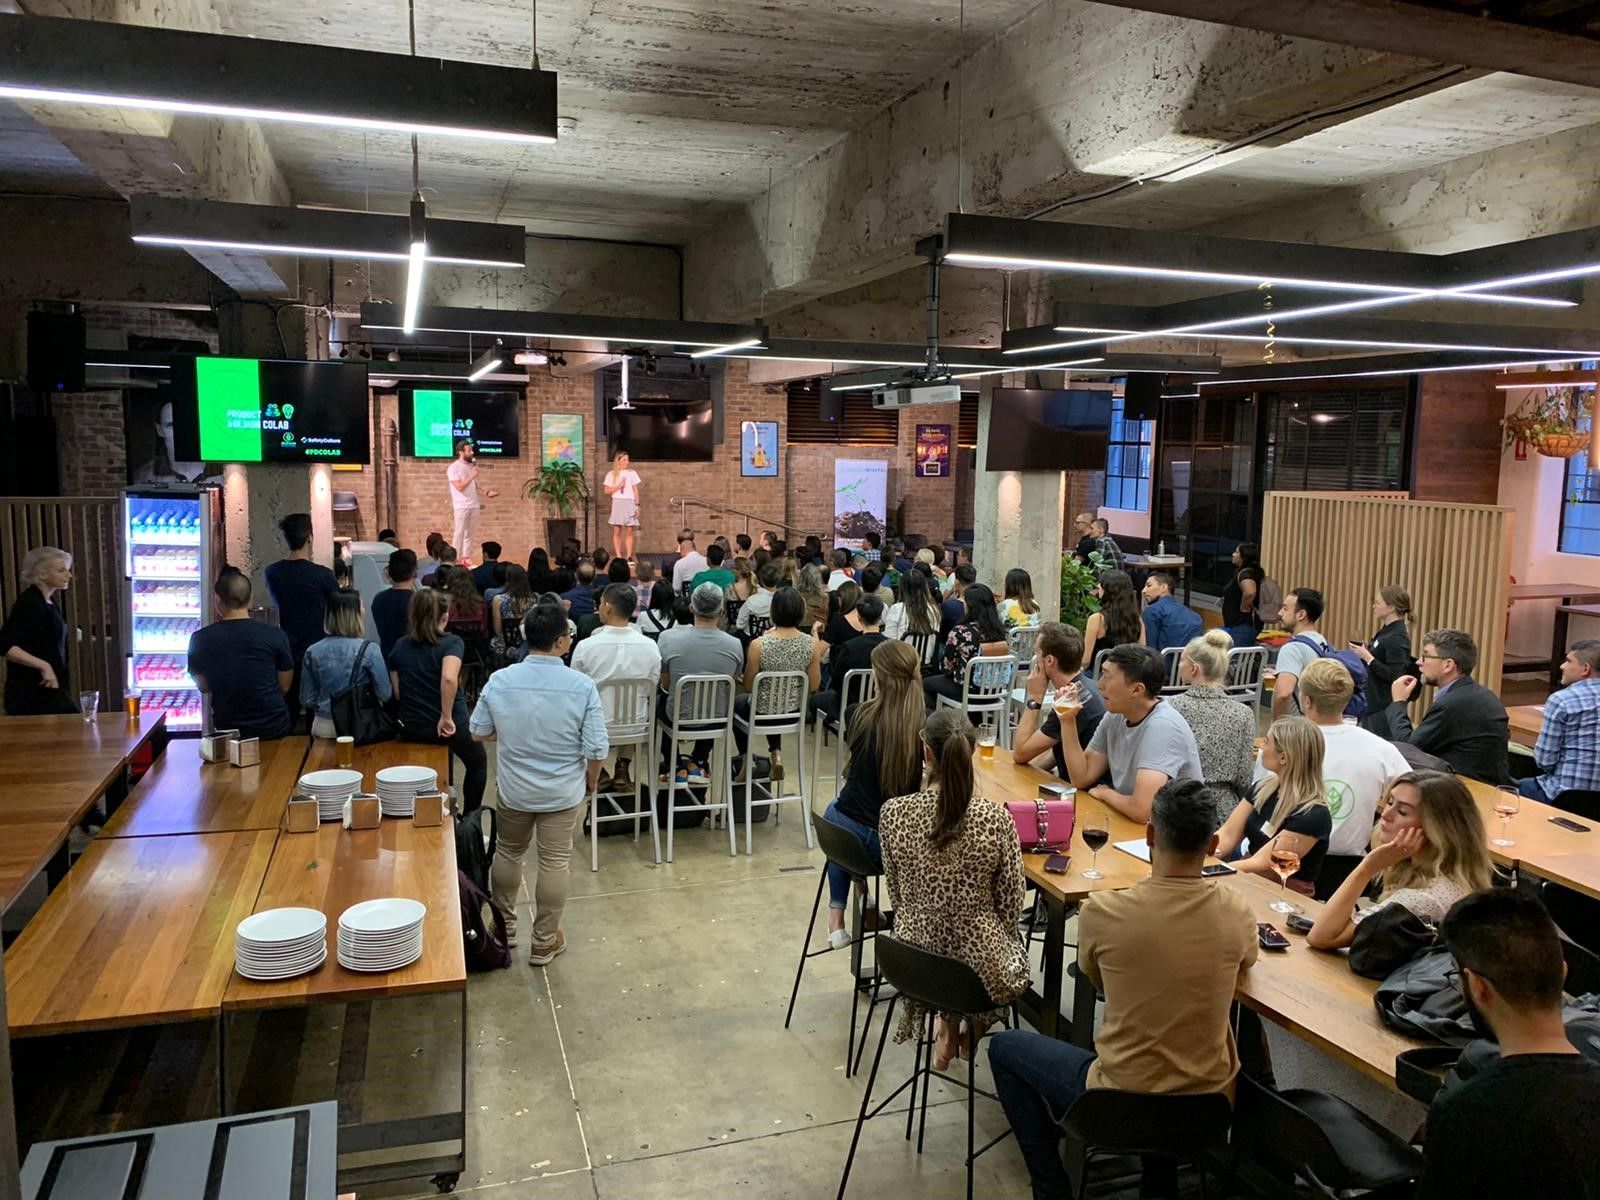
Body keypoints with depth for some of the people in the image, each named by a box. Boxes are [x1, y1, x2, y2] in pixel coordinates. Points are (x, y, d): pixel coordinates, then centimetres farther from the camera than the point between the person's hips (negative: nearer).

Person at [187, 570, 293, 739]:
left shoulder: (200, 639, -9)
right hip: (274, 728, -1)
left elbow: (203, 687, 6)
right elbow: (284, 687, -1)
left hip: (227, 730, 1)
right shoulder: (276, 636, -12)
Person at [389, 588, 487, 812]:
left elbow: (397, 692, 4)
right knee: (478, 762, 24)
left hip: (412, 728, 4)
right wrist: (446, 716, -24)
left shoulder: (400, 646, 1)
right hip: (450, 726, -4)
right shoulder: (452, 642, -14)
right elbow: (449, 678, -32)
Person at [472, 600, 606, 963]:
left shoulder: (499, 681, -14)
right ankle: (544, 942, 23)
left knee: (507, 853, 23)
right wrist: (591, 782, 3)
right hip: (563, 792, -2)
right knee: (555, 862, 12)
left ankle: (505, 926, 40)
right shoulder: (582, 686, -20)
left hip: (513, 789, 2)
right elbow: (596, 749, -17)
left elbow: (478, 732, -1)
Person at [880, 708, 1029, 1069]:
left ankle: (947, 1024, 28)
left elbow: (896, 896, 0)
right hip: (982, 968, -2)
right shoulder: (995, 820, -21)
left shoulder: (892, 813, -15)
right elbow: (1011, 907, -8)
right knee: (1016, 945, 34)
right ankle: (971, 1031, 27)